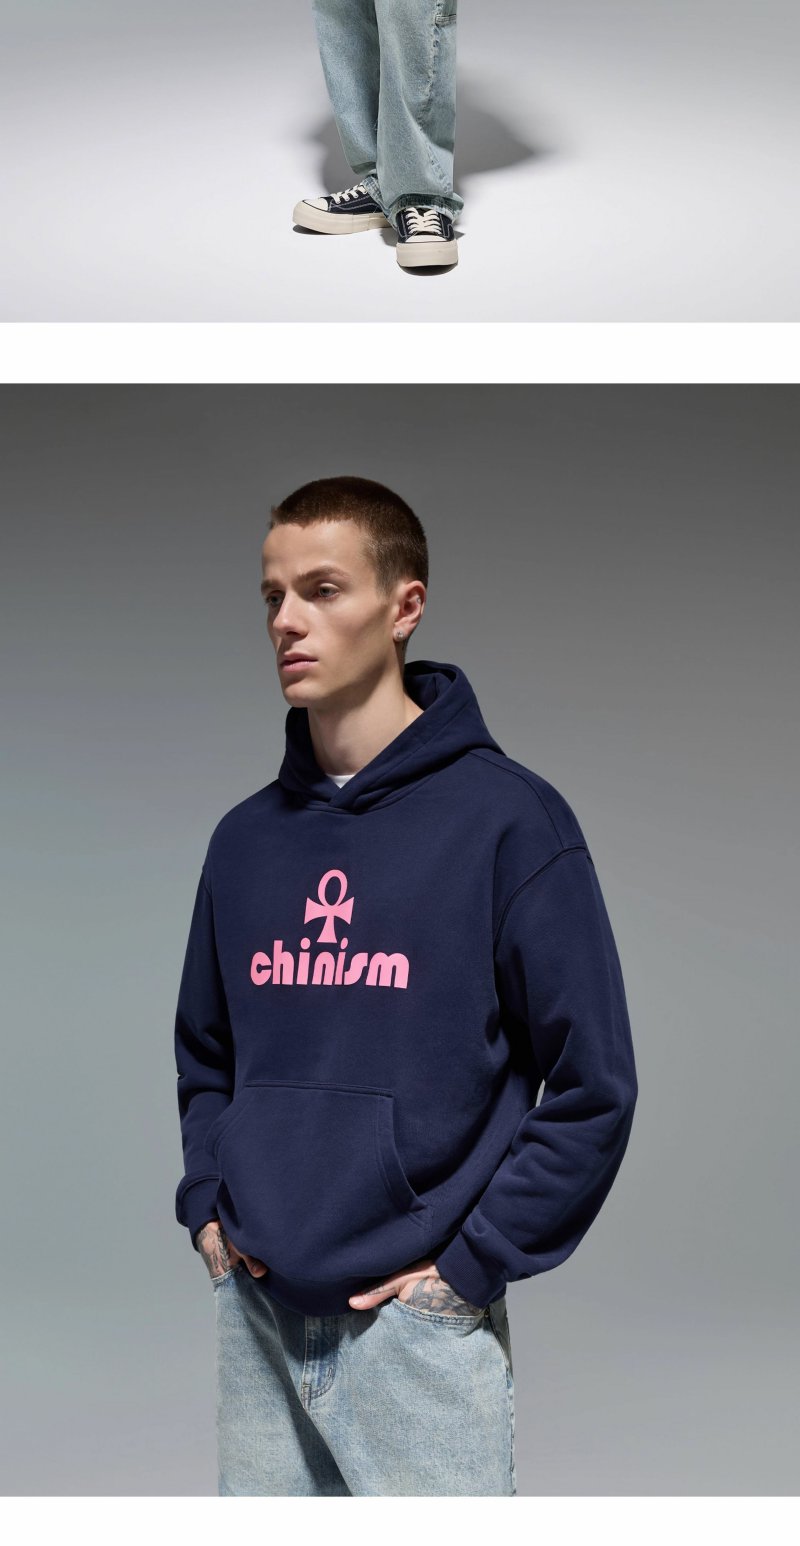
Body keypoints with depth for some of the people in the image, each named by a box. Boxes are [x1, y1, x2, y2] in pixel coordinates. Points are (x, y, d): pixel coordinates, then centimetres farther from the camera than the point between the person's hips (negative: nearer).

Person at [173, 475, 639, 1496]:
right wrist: (207, 1207, 7)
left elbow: (593, 1086, -8)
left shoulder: (506, 817, -8)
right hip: (252, 1314, 5)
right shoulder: (246, 837, 9)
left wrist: (474, 1259, -11)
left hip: (419, 1326, -5)